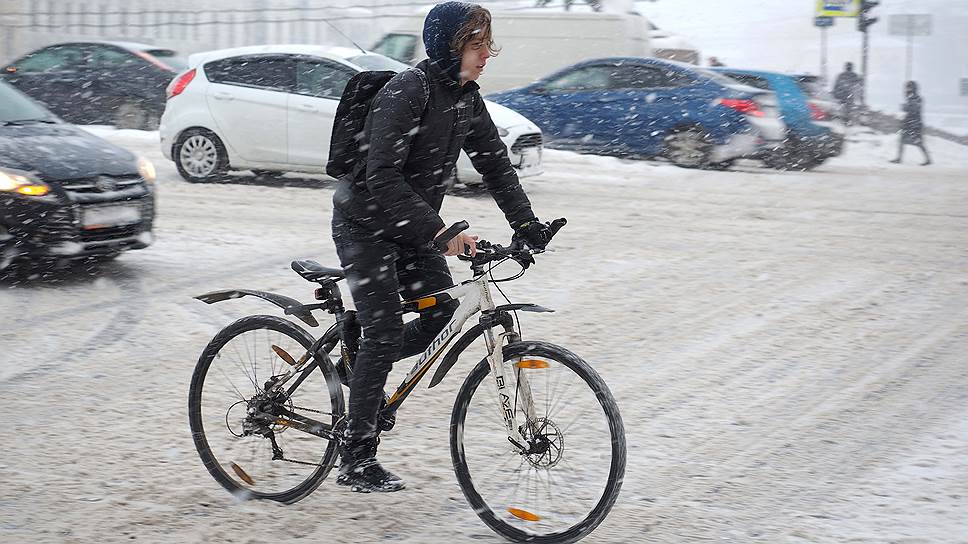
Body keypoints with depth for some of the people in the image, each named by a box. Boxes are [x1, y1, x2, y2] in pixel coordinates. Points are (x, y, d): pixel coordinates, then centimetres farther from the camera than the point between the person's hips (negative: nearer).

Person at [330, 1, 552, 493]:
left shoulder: (466, 99, 2)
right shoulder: (406, 91, -24)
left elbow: (495, 164, 8)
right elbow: (383, 176, -31)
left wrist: (526, 224, -4)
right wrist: (438, 229, -37)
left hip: (409, 227, 8)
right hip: (364, 224, -8)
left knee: (443, 313, -1)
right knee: (386, 332, -11)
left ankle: (360, 364, 22)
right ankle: (356, 461, -4)